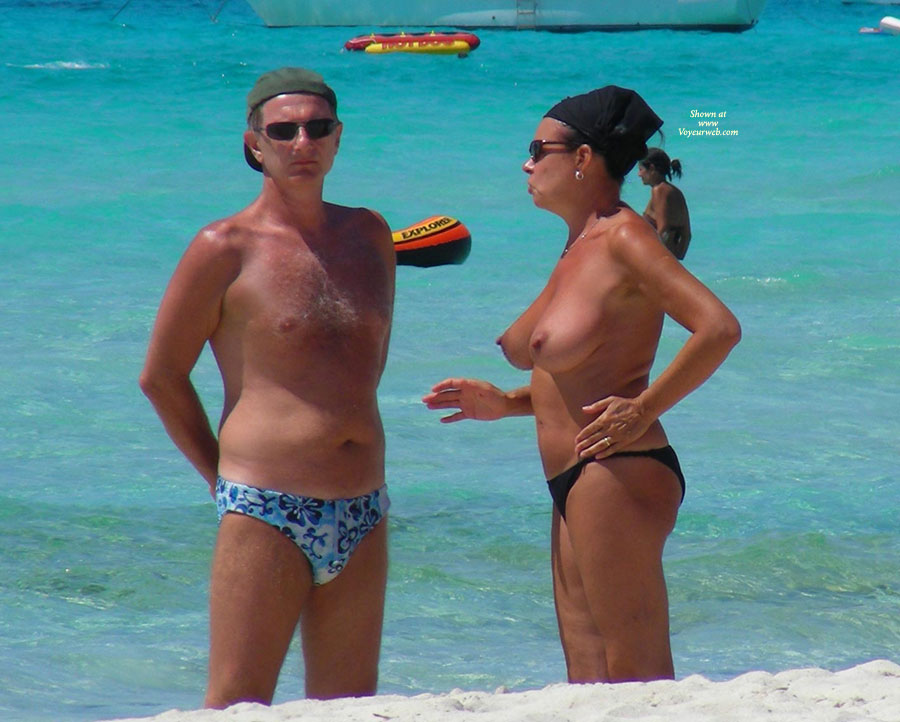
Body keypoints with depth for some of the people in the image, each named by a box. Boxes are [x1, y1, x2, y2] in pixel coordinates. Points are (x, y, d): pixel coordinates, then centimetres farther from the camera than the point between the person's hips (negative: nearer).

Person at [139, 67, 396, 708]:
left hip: (362, 513, 6)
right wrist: (220, 473, 5)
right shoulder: (226, 249, -4)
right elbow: (161, 376, 2)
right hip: (265, 510, -6)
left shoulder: (368, 235, 12)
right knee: (236, 708, -8)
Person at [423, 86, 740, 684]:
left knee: (635, 678, -9)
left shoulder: (623, 238, -11)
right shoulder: (581, 245, 17)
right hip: (577, 486, 10)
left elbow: (719, 328, -22)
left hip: (618, 476, -10)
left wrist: (643, 411, -21)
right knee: (590, 684, 10)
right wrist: (506, 404, 15)